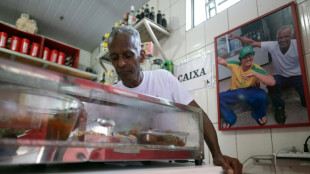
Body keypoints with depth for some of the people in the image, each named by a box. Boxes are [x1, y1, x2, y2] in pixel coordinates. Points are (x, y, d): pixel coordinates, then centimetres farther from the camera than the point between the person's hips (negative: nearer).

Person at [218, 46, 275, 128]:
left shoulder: (257, 69, -21)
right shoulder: (235, 65, -12)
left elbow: (272, 82, -34)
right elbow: (220, 60, -2)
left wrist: (254, 73, -40)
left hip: (250, 92, -2)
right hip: (234, 93, 2)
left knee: (262, 95, -35)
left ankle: (259, 115, 3)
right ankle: (230, 119, 6)